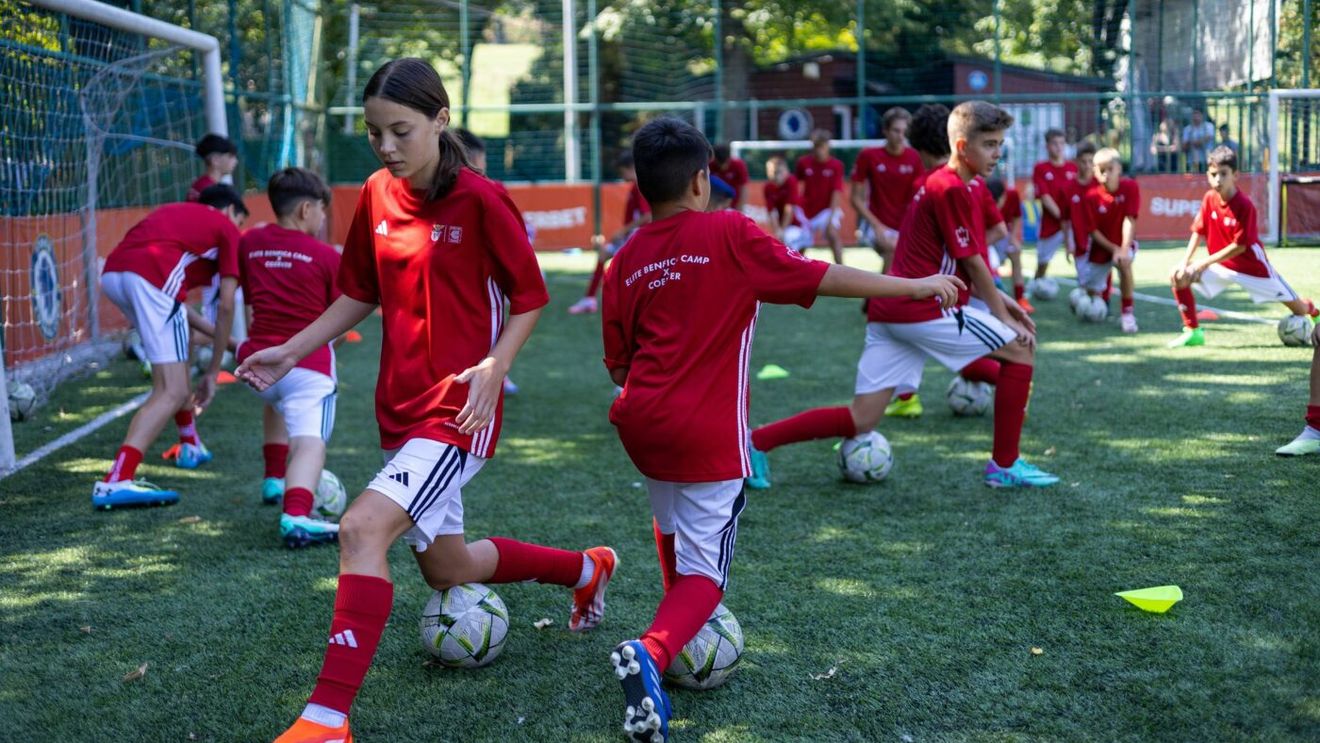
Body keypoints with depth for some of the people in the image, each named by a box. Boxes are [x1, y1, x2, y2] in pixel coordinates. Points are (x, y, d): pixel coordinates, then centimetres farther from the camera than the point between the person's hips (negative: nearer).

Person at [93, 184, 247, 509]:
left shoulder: (177, 212, 36)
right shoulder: (227, 228, 19)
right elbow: (226, 306, 11)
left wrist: (219, 335, 40)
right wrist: (212, 373, 17)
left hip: (112, 272, 8)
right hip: (152, 278, -8)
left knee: (176, 351, 33)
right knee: (172, 393, -7)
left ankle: (190, 445, 45)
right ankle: (116, 481, -23)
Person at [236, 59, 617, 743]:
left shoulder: (479, 200, -13)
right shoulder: (375, 198, 4)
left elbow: (529, 297, -6)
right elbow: (360, 295, 15)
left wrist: (494, 366, -21)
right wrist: (289, 352, 6)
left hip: (458, 410, -8)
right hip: (400, 406, 8)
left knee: (362, 528, -25)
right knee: (447, 568, 20)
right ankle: (586, 569, 46)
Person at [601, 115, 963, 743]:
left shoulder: (625, 263, 7)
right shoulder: (730, 235, -7)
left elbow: (619, 365, 12)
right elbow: (819, 278, -7)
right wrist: (913, 286, 0)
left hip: (639, 424, 6)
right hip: (709, 438, -5)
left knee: (673, 522, 33)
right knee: (705, 573, 0)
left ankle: (680, 627, 44)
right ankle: (652, 654, -24)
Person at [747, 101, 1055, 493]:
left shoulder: (936, 183, 20)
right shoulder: (955, 189, -10)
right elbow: (973, 264, -9)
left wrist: (996, 298, 21)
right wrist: (1005, 318, 0)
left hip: (889, 310, 9)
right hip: (926, 312, -9)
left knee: (860, 419, 7)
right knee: (1020, 348, 2)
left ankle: (756, 442, 2)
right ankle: (1005, 466, 7)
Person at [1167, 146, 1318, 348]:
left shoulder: (1245, 205, -25)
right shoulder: (1209, 198, -9)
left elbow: (1239, 246, -23)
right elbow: (1198, 232, -1)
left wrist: (1203, 263, -24)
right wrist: (1185, 262, -13)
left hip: (1252, 267, -4)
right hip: (1222, 266, 4)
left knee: (1298, 308, 4)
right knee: (1178, 277, -15)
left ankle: (1312, 310, 43)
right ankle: (1193, 331, -6)